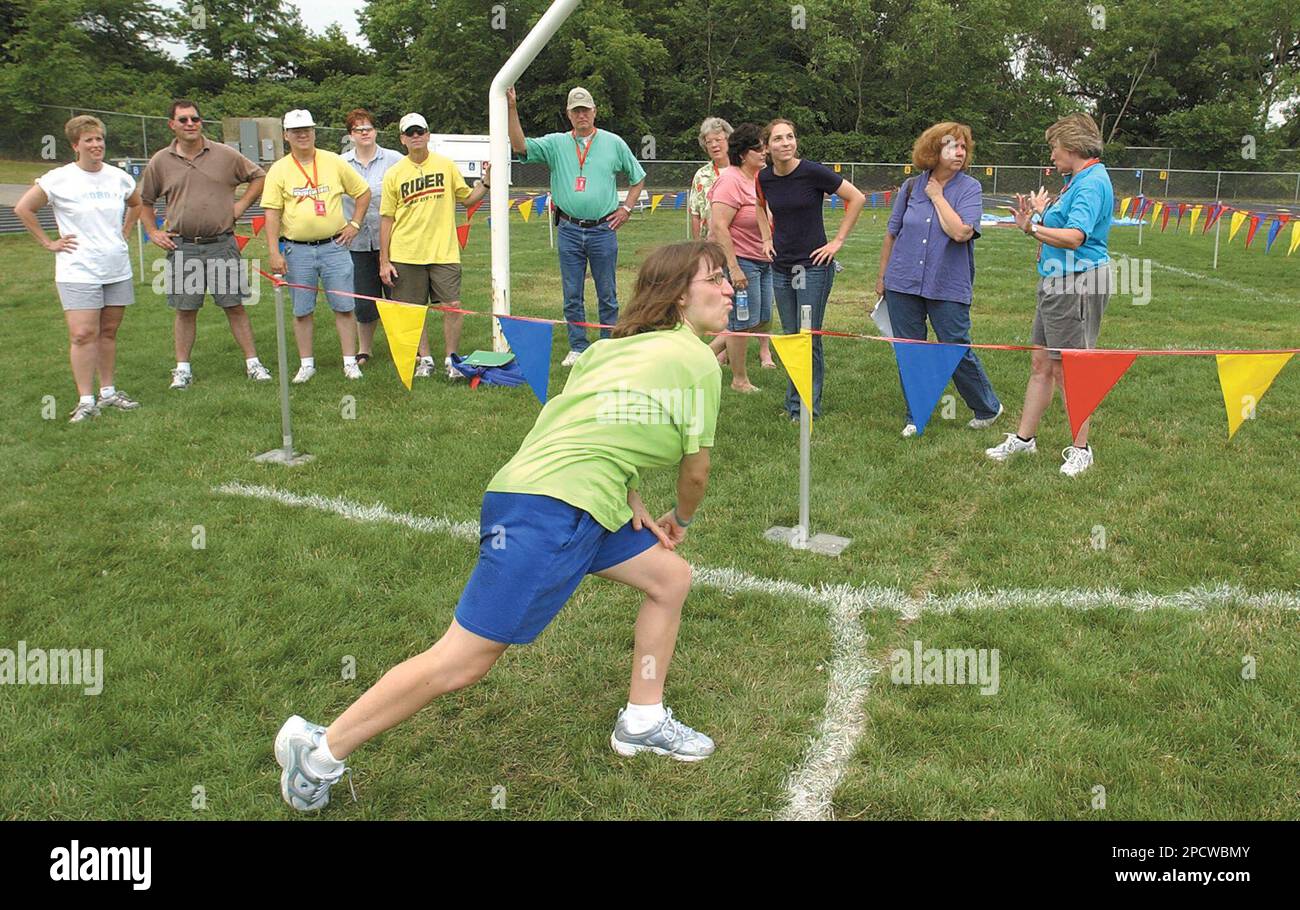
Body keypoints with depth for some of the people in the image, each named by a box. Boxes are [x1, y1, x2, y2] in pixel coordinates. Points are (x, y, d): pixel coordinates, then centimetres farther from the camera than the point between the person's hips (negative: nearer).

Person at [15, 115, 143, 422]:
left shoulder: (118, 177, 7)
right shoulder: (58, 179, -6)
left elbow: (136, 204, 28)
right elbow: (22, 209, -1)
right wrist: (48, 243, -3)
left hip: (117, 269, 4)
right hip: (78, 272, -4)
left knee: (109, 331, 10)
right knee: (83, 334, -10)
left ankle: (108, 392, 20)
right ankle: (86, 400, -6)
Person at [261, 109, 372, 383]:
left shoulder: (334, 162, 3)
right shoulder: (279, 170, 1)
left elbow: (363, 192, 13)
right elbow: (272, 213, -2)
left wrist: (354, 223, 4)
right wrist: (275, 253, -9)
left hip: (334, 246, 0)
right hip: (297, 250, 0)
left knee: (344, 307, 0)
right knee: (302, 311, 6)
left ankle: (350, 362, 9)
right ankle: (306, 364, 17)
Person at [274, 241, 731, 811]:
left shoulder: (628, 343, 17)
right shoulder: (698, 362, -5)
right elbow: (696, 471, 5)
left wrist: (631, 504, 12)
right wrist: (681, 520, 25)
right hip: (548, 512, -10)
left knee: (671, 579, 18)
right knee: (463, 662, -5)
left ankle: (642, 724, 31)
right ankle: (319, 752, 6)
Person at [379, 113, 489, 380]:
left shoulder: (446, 165, 5)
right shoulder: (394, 174, 2)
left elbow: (467, 198, 13)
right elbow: (386, 219, 4)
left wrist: (486, 182, -6)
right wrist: (384, 261, 0)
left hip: (444, 252, 0)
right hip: (406, 255, 0)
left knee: (453, 305, -4)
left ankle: (451, 359, 10)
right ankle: (425, 359, 21)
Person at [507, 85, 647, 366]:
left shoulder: (613, 143, 5)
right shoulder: (556, 143, 5)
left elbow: (638, 177, 14)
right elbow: (520, 146, -8)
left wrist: (626, 209, 4)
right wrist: (512, 109, -16)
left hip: (603, 230, -1)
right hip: (569, 230, 1)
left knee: (607, 295, 5)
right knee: (572, 295, 7)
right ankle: (578, 348, 17)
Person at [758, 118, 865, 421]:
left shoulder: (813, 172, -14)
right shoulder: (764, 178, 1)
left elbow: (857, 198, -8)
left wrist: (838, 240, -8)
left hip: (814, 267, -5)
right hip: (781, 268, 5)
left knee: (809, 339, -2)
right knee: (790, 337, 11)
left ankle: (807, 406, 9)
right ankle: (794, 402, 22)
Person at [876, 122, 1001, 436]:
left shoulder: (970, 188, -4)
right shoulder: (911, 187, 5)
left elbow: (961, 232, -20)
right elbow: (892, 233, 13)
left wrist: (937, 196, -11)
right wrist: (881, 276, 15)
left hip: (948, 288, -3)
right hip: (903, 285, 3)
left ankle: (988, 408, 22)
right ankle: (915, 418, 21)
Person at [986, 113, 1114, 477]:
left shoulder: (1092, 182, -15)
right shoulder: (1077, 180, 17)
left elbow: (1074, 237, -27)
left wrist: (1035, 225, -15)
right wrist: (1033, 221, 7)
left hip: (1078, 284, -10)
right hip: (1056, 283, 10)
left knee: (1067, 369, -2)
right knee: (1040, 363, 13)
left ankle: (1080, 448, 9)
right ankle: (1024, 438, 22)